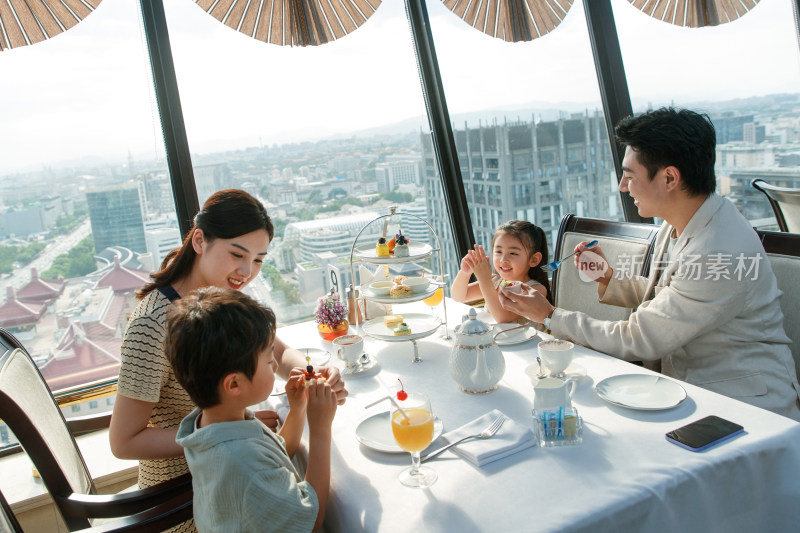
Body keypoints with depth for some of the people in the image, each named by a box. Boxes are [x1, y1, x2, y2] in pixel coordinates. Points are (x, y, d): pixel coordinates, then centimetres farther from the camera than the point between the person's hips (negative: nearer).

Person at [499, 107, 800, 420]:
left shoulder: (721, 254, -27)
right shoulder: (676, 225, 3)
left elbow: (638, 341, -21)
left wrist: (550, 316, -12)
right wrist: (609, 278, 3)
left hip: (744, 406, -8)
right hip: (686, 386, 8)